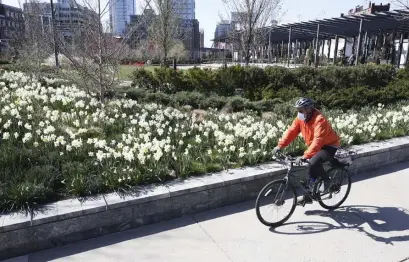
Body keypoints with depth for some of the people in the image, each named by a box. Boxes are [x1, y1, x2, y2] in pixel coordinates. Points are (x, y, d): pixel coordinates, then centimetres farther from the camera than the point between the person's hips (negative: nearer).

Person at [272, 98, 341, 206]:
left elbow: (318, 140, -41)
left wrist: (305, 156, -50)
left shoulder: (319, 119, -31)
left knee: (314, 163, -29)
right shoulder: (300, 119, -7)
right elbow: (291, 132, -10)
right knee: (312, 169, 9)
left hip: (330, 146, -8)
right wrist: (280, 145, -23)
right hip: (318, 146, 8)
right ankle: (308, 196, 22)